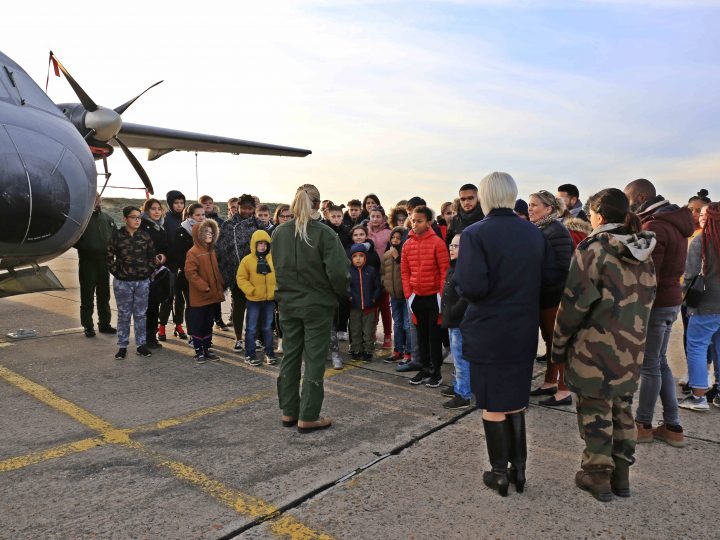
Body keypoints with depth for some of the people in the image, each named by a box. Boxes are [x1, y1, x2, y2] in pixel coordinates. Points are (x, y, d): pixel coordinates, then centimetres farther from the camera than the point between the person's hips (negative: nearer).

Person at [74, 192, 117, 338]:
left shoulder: (107, 218, 11)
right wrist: (84, 248, -13)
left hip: (104, 261, 5)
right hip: (87, 262, -5)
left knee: (104, 295, 13)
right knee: (87, 295, 2)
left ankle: (104, 323, 23)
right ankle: (88, 326, 10)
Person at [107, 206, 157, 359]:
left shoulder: (145, 236, 2)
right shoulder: (117, 235, -4)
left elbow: (152, 257, 7)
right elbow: (110, 257, -1)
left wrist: (148, 272, -1)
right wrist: (117, 273, -5)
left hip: (143, 282, 2)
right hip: (122, 282, -2)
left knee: (140, 314, 9)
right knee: (124, 315, 7)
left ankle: (141, 345, 19)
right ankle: (122, 347, 16)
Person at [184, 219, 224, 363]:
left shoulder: (211, 251, 11)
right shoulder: (193, 252, -13)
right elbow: (190, 273, -19)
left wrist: (220, 287, 8)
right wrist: (204, 287, -19)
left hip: (213, 296, 7)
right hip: (199, 297, -7)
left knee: (208, 324, 16)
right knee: (198, 325, 5)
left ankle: (207, 349, 26)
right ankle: (199, 351, 15)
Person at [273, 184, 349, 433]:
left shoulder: (279, 232, -1)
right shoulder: (324, 233, -15)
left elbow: (276, 268, 4)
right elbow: (338, 272, -19)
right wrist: (342, 293, 0)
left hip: (288, 303, 5)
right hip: (318, 304, -4)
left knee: (290, 357, 15)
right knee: (314, 360, 5)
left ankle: (289, 412, 25)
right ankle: (308, 417, 11)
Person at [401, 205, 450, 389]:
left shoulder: (437, 242, -10)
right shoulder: (408, 244, 4)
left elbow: (445, 270, -9)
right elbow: (405, 271, 7)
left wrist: (441, 295, -12)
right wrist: (408, 295, 1)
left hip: (433, 296, -4)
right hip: (416, 297, 4)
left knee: (434, 334, 3)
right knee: (421, 334, 12)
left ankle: (436, 371, 13)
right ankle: (425, 368, 23)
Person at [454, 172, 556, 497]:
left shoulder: (475, 234, -17)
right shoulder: (534, 233, 1)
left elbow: (471, 287, -25)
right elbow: (549, 277, 3)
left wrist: (460, 285, -4)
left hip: (487, 332, -5)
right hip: (524, 331, 5)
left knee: (492, 405, 10)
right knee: (516, 401, 19)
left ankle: (500, 473, 23)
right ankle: (519, 468, 29)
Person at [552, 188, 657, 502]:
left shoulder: (593, 249, -13)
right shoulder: (644, 252, 7)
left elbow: (574, 303, -13)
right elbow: (646, 301, 12)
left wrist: (559, 347, -5)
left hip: (595, 349, -6)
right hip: (631, 350, 6)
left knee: (595, 411, 7)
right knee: (622, 409, 18)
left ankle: (598, 476, 18)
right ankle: (621, 474, 28)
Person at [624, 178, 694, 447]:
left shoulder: (653, 227, -18)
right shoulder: (674, 222, 13)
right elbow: (667, 267, 13)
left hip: (655, 304, -9)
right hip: (670, 301, 9)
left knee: (649, 365, 2)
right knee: (660, 362, 16)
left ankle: (643, 425, 16)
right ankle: (672, 427, 22)